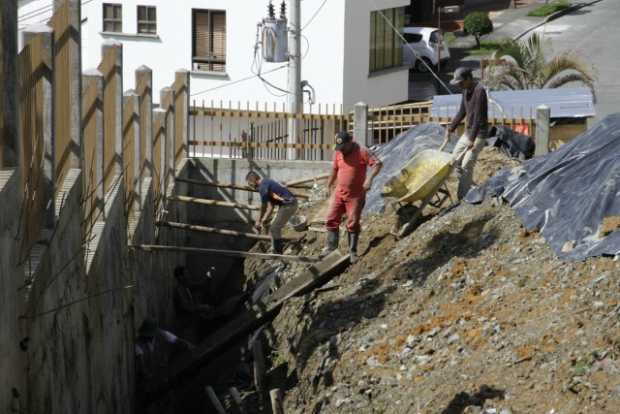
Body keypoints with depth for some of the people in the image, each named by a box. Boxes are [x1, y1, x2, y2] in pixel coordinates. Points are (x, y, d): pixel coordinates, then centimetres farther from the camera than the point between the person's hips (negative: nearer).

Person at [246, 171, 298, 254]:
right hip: (287, 204, 10)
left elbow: (264, 206, -10)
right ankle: (278, 252, 21)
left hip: (288, 205, -10)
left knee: (274, 229, -9)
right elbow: (271, 206, 19)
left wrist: (260, 221, 1)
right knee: (274, 228, 17)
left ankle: (277, 253, -5)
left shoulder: (263, 186, -14)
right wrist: (264, 220, 14)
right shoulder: (267, 183, 17)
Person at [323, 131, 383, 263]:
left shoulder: (362, 152, -12)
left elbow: (378, 164, -18)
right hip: (339, 192, 5)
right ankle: (331, 246, 12)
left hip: (356, 194, -5)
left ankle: (353, 251, 5)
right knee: (332, 219, 1)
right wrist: (329, 185, 27)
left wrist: (370, 178, -31)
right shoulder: (338, 153, 5)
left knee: (353, 223, -3)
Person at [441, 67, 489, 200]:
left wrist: (472, 139, -26)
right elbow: (462, 112, 17)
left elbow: (479, 117, -24)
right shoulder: (466, 90, 7)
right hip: (468, 132, 10)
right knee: (455, 158, 14)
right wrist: (451, 129, 15)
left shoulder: (479, 91, -21)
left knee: (466, 164, -11)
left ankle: (463, 197, -4)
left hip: (479, 134, -10)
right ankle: (467, 184, 26)